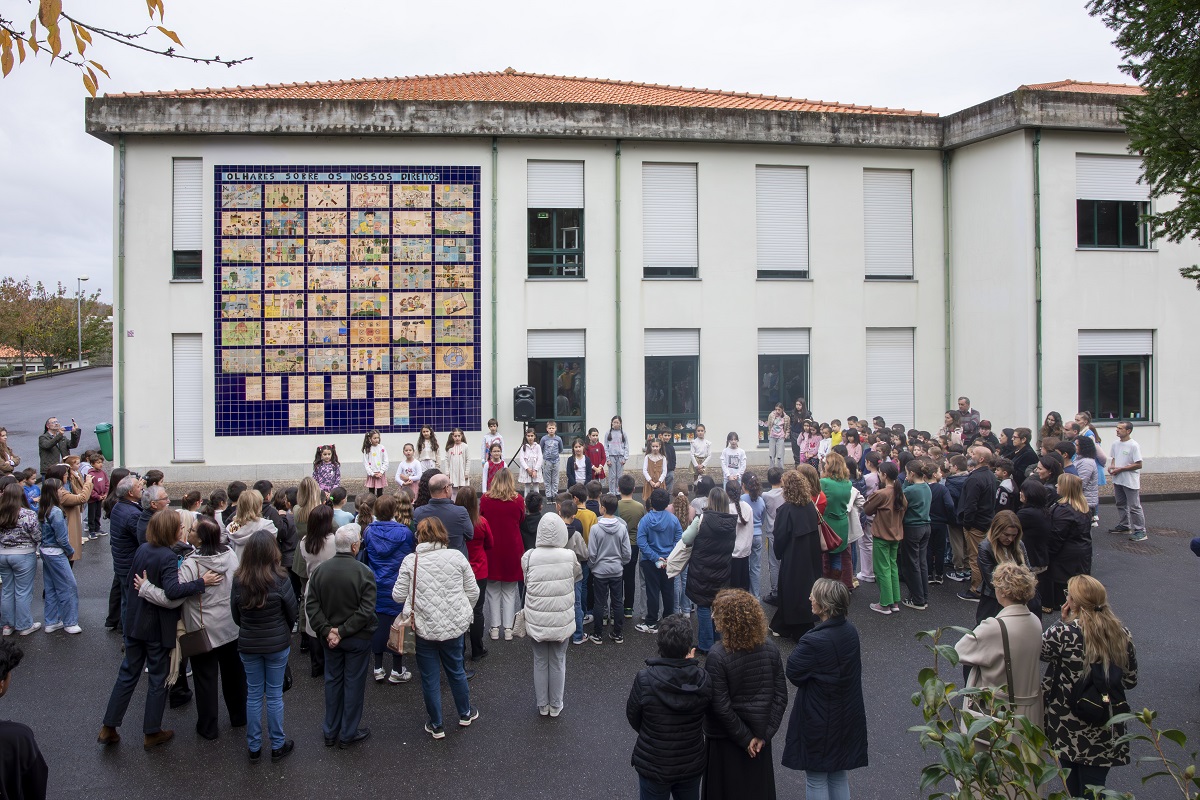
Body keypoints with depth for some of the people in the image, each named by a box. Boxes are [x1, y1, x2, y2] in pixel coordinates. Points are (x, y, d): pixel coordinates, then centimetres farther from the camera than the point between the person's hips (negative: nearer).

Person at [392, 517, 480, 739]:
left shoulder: (410, 560, -11)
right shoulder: (457, 557, -6)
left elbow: (398, 595, -8)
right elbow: (473, 592, -1)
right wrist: (462, 612, 16)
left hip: (424, 627, -2)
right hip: (453, 626, 2)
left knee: (430, 678, 11)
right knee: (456, 670, 21)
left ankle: (436, 725, 23)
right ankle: (465, 714, 39)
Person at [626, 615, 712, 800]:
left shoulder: (644, 679, -25)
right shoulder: (703, 679, -18)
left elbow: (632, 717, -10)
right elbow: (707, 712, 1)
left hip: (654, 766, -2)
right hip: (692, 764, 2)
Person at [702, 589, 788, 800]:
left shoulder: (717, 657, -23)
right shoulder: (770, 650, -9)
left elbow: (721, 707, -21)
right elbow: (780, 697, -6)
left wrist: (745, 738, -11)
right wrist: (764, 735, -4)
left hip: (725, 740, -4)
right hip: (760, 739, 4)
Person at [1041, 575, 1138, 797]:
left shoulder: (1064, 633, -22)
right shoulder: (1123, 635, -9)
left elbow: (1042, 651, -3)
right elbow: (1130, 681, 2)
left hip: (1068, 728, -2)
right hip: (1104, 732, 2)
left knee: (1073, 786, 21)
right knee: (1093, 786, 14)